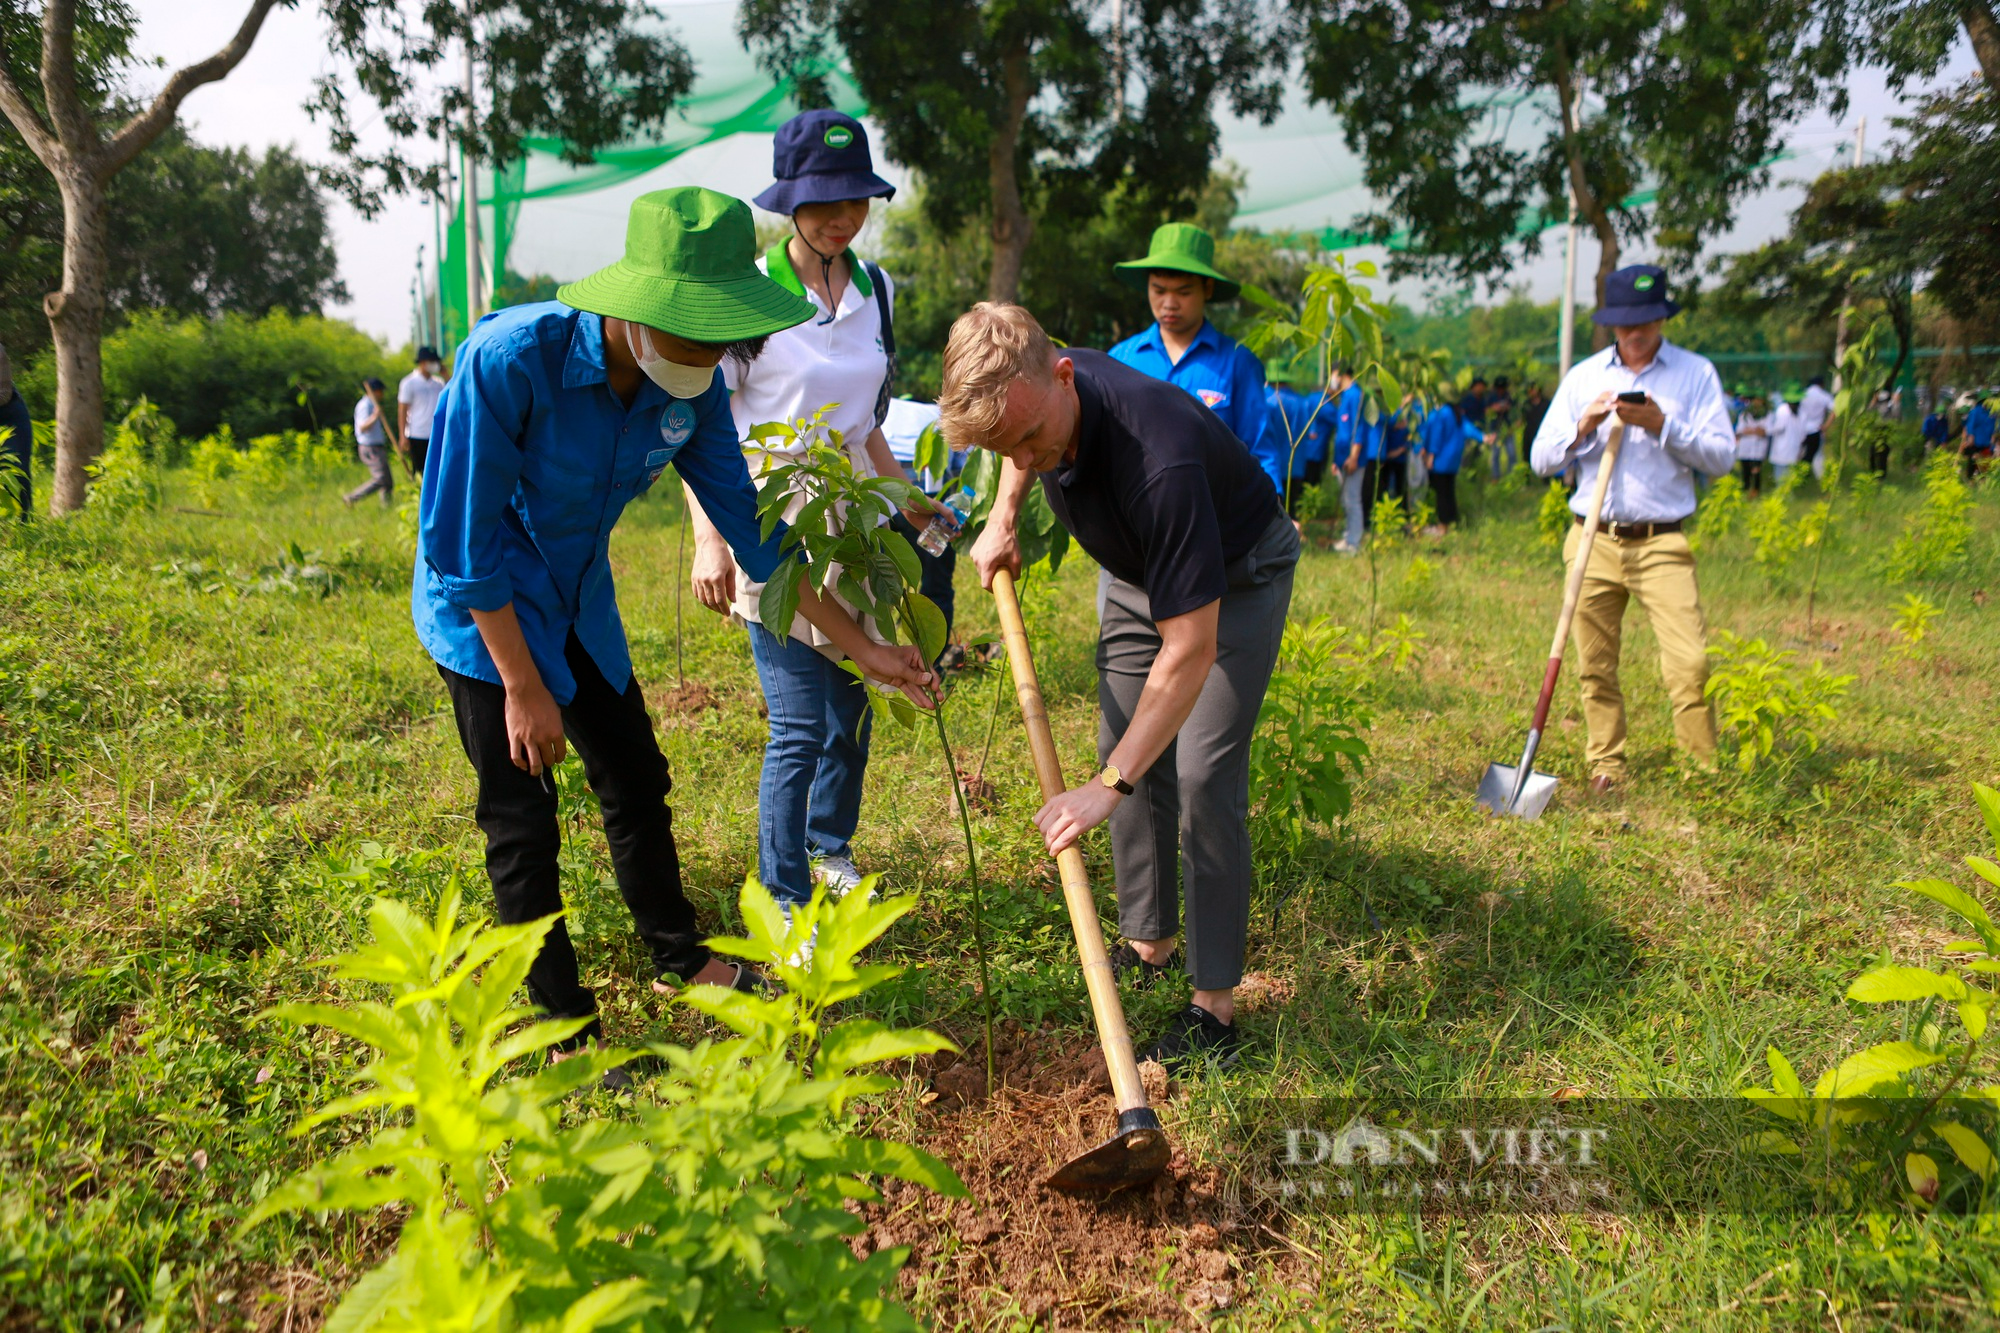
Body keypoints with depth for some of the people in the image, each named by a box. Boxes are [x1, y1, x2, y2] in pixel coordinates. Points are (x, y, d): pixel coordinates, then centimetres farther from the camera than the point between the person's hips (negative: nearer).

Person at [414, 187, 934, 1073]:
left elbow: (746, 525, -5)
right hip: (483, 612, -5)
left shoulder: (694, 387, -15)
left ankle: (676, 956, 36)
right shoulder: (510, 357, -31)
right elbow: (461, 537, -24)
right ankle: (562, 1024, 18)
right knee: (523, 820, 0)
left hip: (581, 604, 6)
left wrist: (861, 646, -5)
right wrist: (522, 686, -19)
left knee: (637, 779, 14)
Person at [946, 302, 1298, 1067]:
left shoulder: (1159, 459, -43)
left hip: (1235, 580, -7)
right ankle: (1148, 942, 22)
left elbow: (1190, 647, -41)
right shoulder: (1036, 400, -21)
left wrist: (1107, 787, -40)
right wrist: (1002, 519, -2)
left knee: (1202, 772, -14)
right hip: (1135, 571, 7)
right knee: (1128, 747, 7)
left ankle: (1215, 1002, -4)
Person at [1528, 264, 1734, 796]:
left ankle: (1704, 773, -1)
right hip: (1593, 540, 2)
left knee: (1689, 662, -12)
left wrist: (1662, 425, -14)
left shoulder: (1695, 373, 5)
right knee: (1596, 667, 6)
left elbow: (1722, 456, -2)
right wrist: (1583, 427, -10)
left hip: (1662, 543, -2)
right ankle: (1606, 767, 19)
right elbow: (1541, 459, 8)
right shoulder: (1583, 376, 11)